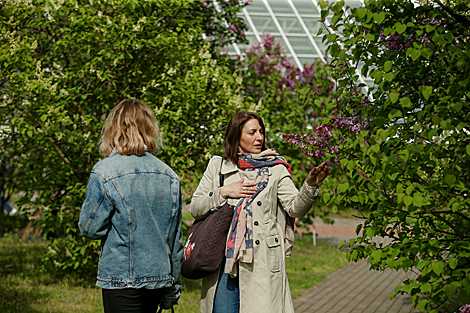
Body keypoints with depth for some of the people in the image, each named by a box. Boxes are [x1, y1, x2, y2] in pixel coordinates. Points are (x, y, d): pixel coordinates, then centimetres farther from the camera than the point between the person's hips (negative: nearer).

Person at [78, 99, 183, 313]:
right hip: (159, 276, 5)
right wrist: (172, 289, 17)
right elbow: (175, 237, 9)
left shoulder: (104, 172, -10)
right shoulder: (170, 176, 5)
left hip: (121, 277, -5)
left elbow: (90, 228, -8)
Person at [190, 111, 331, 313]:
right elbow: (195, 208, 10)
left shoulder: (275, 169, 8)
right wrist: (223, 193, -5)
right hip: (223, 261, 1)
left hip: (263, 264, -1)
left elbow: (295, 207, -3)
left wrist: (310, 185, -21)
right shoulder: (217, 166, 12)